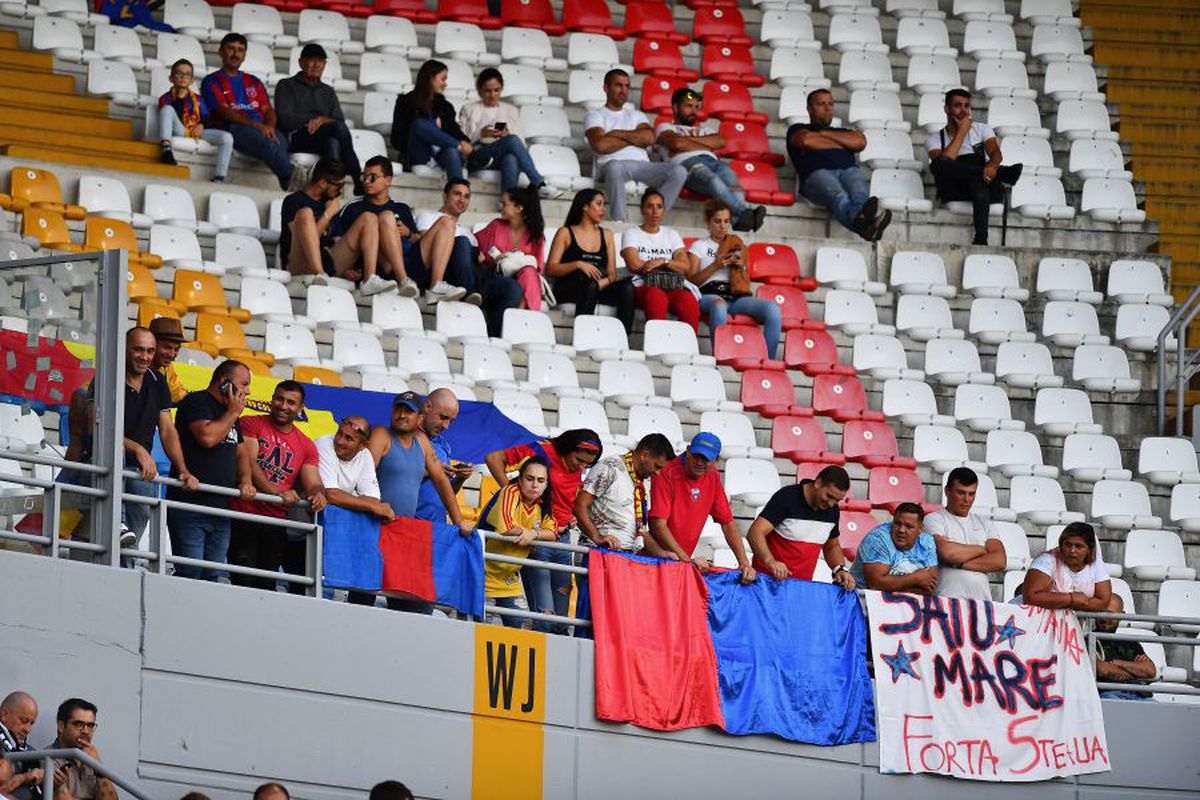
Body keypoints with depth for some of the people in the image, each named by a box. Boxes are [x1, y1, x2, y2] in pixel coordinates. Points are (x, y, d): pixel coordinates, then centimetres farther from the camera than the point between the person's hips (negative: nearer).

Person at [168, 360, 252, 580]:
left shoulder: (229, 412, 20)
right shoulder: (196, 402, -6)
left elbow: (241, 453, 24)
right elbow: (207, 437, -23)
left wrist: (245, 481, 4)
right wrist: (233, 413, -8)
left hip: (220, 509, 8)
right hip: (189, 504, -8)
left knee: (212, 577, 5)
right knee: (190, 574, -13)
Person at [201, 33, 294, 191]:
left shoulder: (253, 82, 33)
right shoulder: (212, 82, 15)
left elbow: (268, 110, 21)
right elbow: (224, 112, -1)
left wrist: (269, 126, -7)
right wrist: (256, 125, -17)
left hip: (262, 129, 5)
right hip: (232, 128, -5)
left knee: (280, 140, -35)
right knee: (264, 141, -41)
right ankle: (291, 177, -58)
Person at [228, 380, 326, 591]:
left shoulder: (306, 446, 16)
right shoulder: (251, 425, 3)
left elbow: (313, 484, 9)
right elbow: (246, 461, -10)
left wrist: (317, 493, -18)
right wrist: (277, 493, -23)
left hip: (276, 523, 4)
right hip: (243, 516, -4)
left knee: (267, 586, 4)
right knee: (244, 583, -12)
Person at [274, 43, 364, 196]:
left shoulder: (328, 92, 28)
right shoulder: (286, 86, 16)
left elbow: (340, 120, 13)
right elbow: (284, 120, -1)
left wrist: (322, 121, -10)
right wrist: (319, 119, -6)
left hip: (324, 140, 4)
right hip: (296, 139, -4)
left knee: (333, 142, -37)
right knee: (337, 127, -32)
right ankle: (357, 179, -38)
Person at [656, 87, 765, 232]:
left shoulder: (704, 129, 42)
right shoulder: (665, 127, 29)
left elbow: (721, 141, 16)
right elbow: (677, 143, 3)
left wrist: (690, 140, 9)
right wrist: (706, 146, 12)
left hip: (712, 160, 4)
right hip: (687, 163, -4)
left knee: (728, 174, -36)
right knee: (713, 180, -41)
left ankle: (740, 220, -66)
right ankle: (745, 212, -68)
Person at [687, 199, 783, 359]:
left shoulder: (736, 245, 27)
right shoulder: (699, 246, 19)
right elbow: (691, 280, 5)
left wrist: (741, 268, 2)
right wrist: (715, 266, -7)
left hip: (737, 295, 3)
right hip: (709, 293, -3)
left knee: (772, 308, -27)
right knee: (719, 305, -44)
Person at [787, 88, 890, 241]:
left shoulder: (843, 132, 41)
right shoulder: (798, 129, 32)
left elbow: (860, 142, 15)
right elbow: (806, 141, 6)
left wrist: (823, 134, 16)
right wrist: (840, 146, 16)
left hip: (849, 169, 4)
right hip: (818, 171, -4)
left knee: (859, 193, -38)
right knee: (838, 195, -42)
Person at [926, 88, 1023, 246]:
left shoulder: (981, 129, 19)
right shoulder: (934, 139, 14)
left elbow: (996, 153, -3)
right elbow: (943, 163, -11)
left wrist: (991, 166, -30)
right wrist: (962, 131, -3)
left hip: (986, 188, 1)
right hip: (955, 192, -1)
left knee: (978, 180, -38)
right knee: (938, 163, -33)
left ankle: (981, 238, -54)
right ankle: (1003, 173, -38)